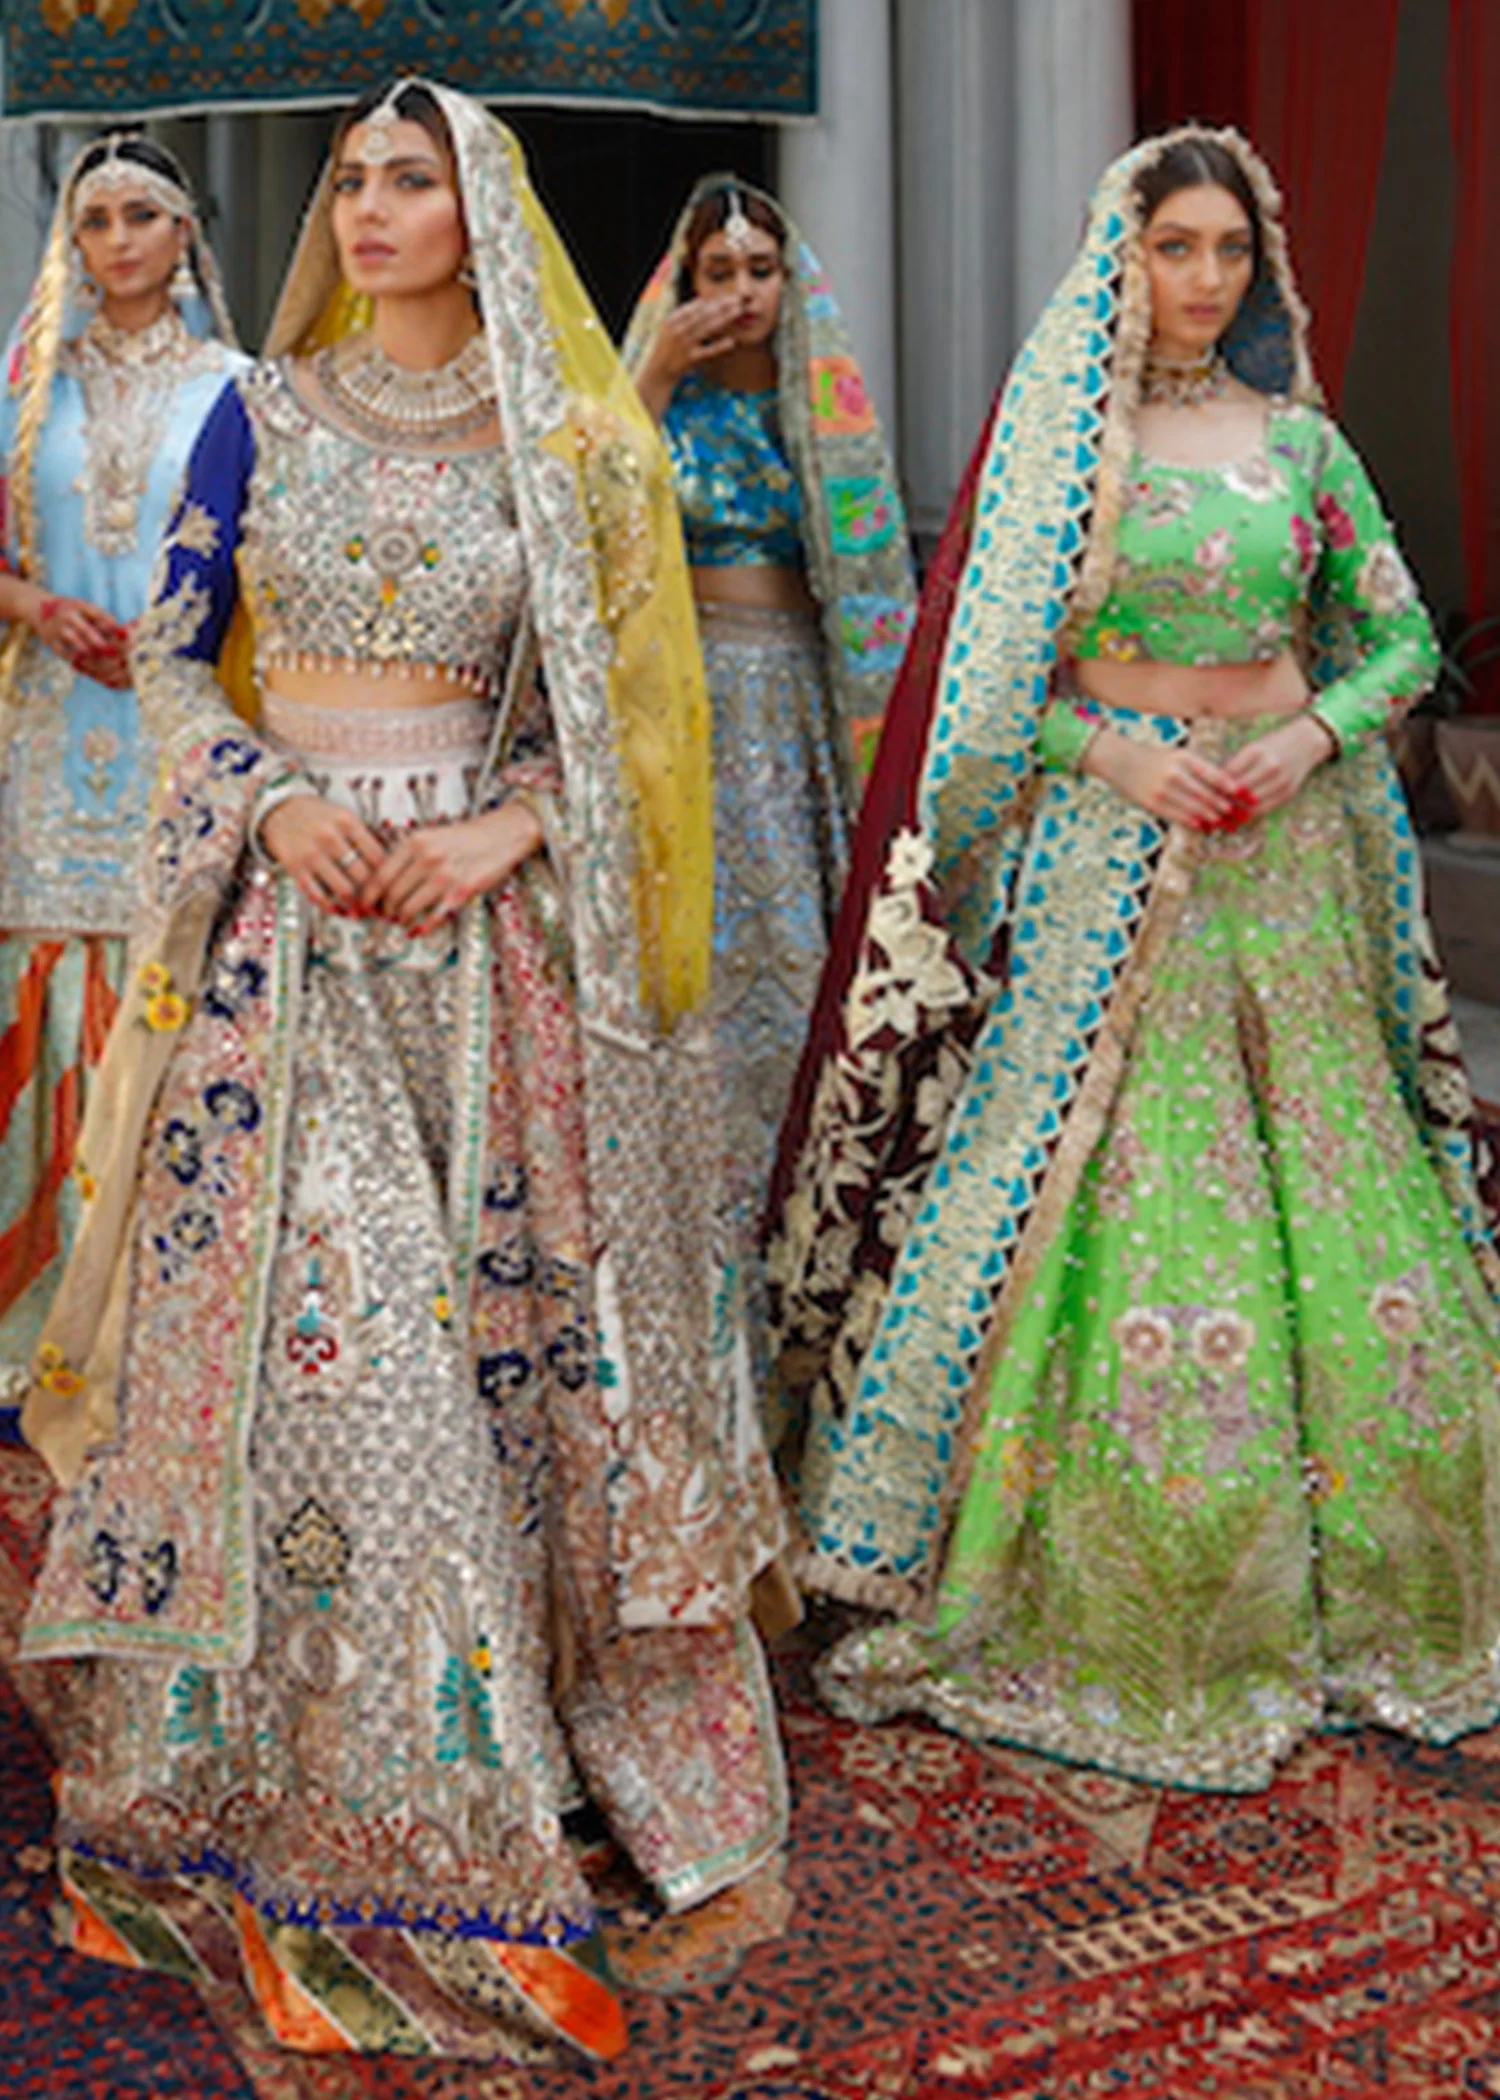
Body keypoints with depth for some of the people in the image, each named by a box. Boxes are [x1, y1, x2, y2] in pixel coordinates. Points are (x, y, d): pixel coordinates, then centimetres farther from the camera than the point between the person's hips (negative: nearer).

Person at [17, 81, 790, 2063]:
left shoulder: (564, 442, 6)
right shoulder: (260, 415, 8)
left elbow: (606, 693, 6)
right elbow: (168, 648, 8)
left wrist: (504, 829, -10)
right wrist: (273, 800, -9)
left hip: (481, 912, 0)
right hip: (287, 893, 0)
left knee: (492, 1300, 2)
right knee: (295, 1298, -3)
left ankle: (502, 1730, 19)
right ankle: (272, 1775, 13)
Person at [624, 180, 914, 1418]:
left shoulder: (831, 408, 11)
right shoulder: (665, 396, 4)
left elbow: (868, 572, 12)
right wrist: (653, 377, -14)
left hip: (802, 704, 3)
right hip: (688, 699, -3)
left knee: (798, 942, 2)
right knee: (700, 952, -6)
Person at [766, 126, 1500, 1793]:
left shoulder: (1298, 438, 11)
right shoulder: (1056, 436, 2)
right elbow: (984, 673, 0)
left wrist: (1315, 733, -5)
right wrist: (1110, 749, -14)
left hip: (1281, 850, 3)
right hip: (1105, 843, -3)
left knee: (1315, 1186, 4)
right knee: (1097, 1180, -4)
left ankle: (1331, 1597, 21)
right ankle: (1103, 1603, 11)